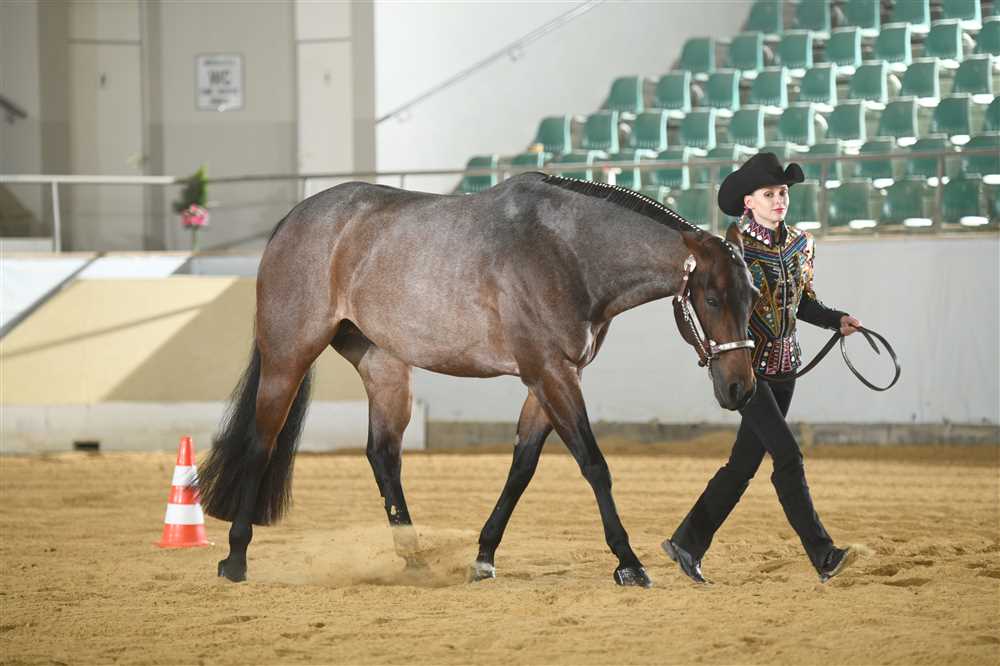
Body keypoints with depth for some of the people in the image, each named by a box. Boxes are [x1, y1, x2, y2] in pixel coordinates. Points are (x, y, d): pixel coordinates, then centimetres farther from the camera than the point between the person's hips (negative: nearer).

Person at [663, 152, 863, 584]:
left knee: (744, 464, 10)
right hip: (744, 367, -7)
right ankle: (823, 556, -16)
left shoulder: (800, 245, 7)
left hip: (784, 367, 7)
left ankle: (688, 544, 22)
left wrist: (838, 320, 2)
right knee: (787, 456, -14)